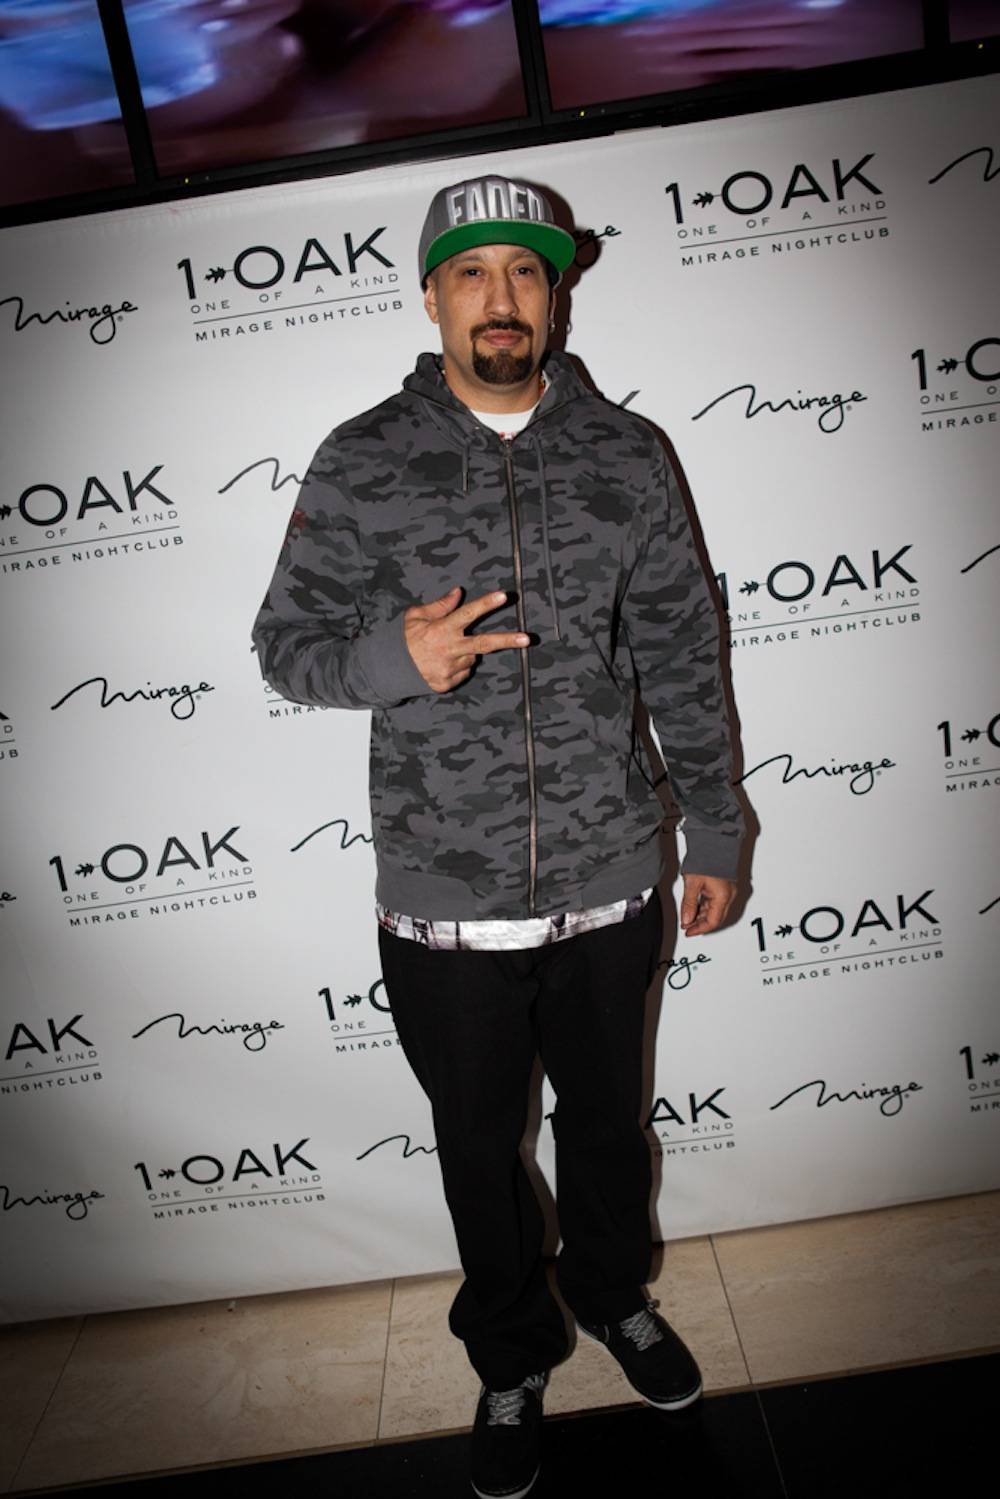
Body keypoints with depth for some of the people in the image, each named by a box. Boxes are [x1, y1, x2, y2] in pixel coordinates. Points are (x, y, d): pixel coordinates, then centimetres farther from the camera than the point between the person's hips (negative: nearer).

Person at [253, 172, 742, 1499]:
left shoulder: (625, 455, 0)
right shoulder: (362, 464, -4)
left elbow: (684, 659, 4)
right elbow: (287, 642, -1)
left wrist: (715, 834, 6)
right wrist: (395, 655, -23)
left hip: (611, 889, 1)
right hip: (444, 908, -1)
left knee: (608, 1120, 23)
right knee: (481, 1147, 18)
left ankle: (615, 1294, 54)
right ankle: (514, 1358, 46)